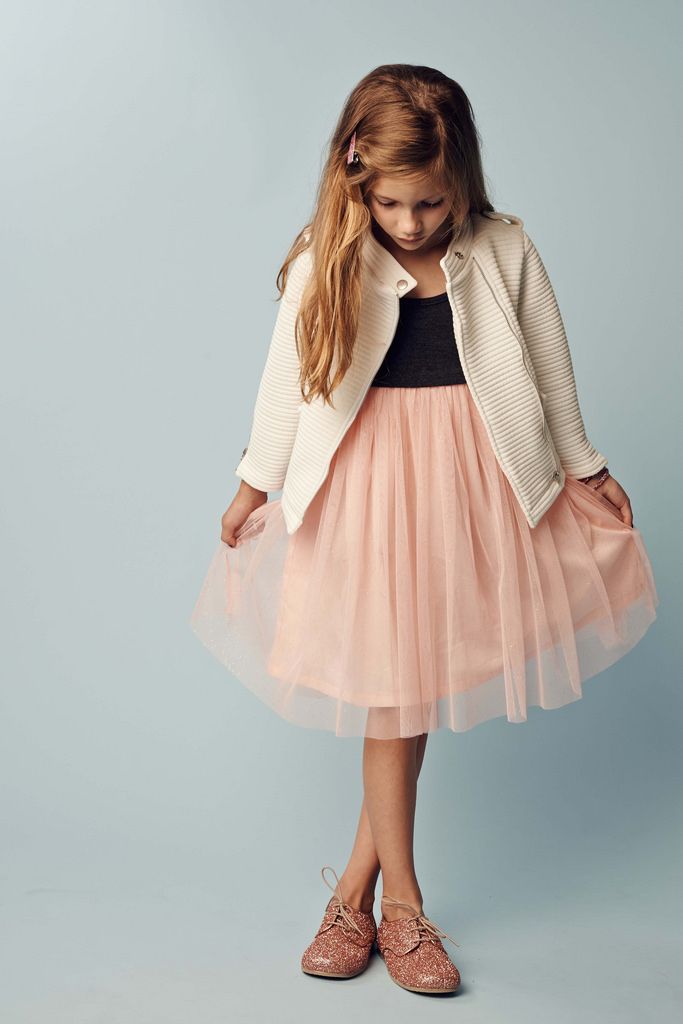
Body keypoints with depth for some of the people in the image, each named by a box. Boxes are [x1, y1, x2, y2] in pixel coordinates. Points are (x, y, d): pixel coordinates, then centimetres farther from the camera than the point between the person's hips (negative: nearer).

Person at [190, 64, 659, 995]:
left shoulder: (504, 250, -4)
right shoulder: (324, 265, -7)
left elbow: (550, 369, 7)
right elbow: (286, 383, 2)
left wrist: (585, 467, 15)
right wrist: (255, 486, 9)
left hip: (478, 482, 2)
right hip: (369, 490, -1)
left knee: (419, 685, 8)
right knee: (390, 693, 4)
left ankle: (355, 884, 25)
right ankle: (401, 906, 20)